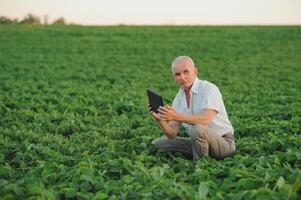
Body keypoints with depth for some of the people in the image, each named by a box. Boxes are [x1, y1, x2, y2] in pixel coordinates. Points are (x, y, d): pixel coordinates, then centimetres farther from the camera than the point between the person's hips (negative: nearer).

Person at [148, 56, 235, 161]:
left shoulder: (209, 88, -15)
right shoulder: (178, 99, 4)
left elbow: (206, 119, -32)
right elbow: (172, 134, -1)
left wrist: (177, 116, -38)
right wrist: (160, 119, -20)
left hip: (223, 142, -6)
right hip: (201, 142, 7)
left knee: (197, 129, -37)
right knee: (157, 144, 2)